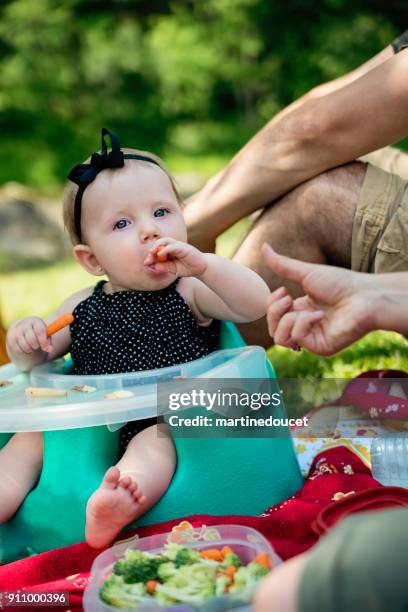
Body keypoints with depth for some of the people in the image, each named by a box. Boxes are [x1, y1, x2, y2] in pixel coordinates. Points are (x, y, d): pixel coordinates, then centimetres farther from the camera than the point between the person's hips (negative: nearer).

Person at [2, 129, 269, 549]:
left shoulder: (190, 293, 0)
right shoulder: (82, 308, 10)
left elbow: (256, 304, -13)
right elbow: (35, 362, 18)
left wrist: (203, 264, -26)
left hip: (166, 424, -5)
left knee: (157, 436, -34)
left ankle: (120, 500, -59)